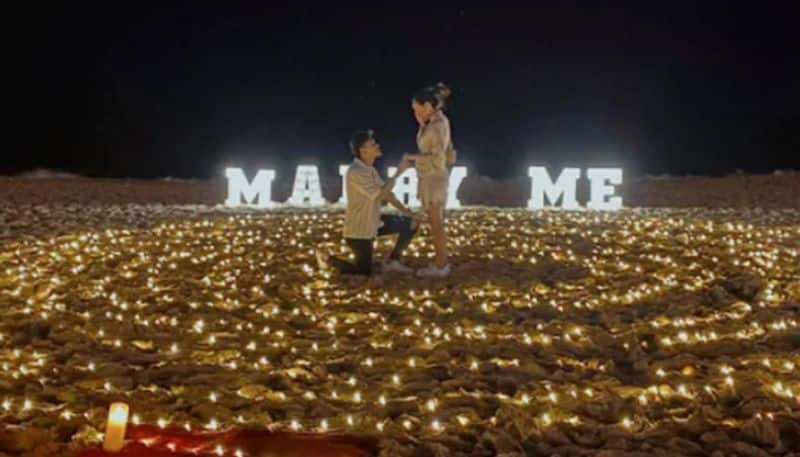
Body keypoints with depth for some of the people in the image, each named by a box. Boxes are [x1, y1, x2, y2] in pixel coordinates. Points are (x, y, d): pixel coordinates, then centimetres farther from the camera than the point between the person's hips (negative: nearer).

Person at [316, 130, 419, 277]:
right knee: (364, 272, 1)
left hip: (373, 222, 9)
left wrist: (405, 210, -3)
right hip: (359, 229, -9)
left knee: (411, 223, 4)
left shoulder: (368, 168, 4)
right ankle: (326, 259, 17)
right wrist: (398, 172, -25)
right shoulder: (355, 172, -29)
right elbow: (382, 195, -32)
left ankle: (393, 261, 13)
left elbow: (386, 193, 8)